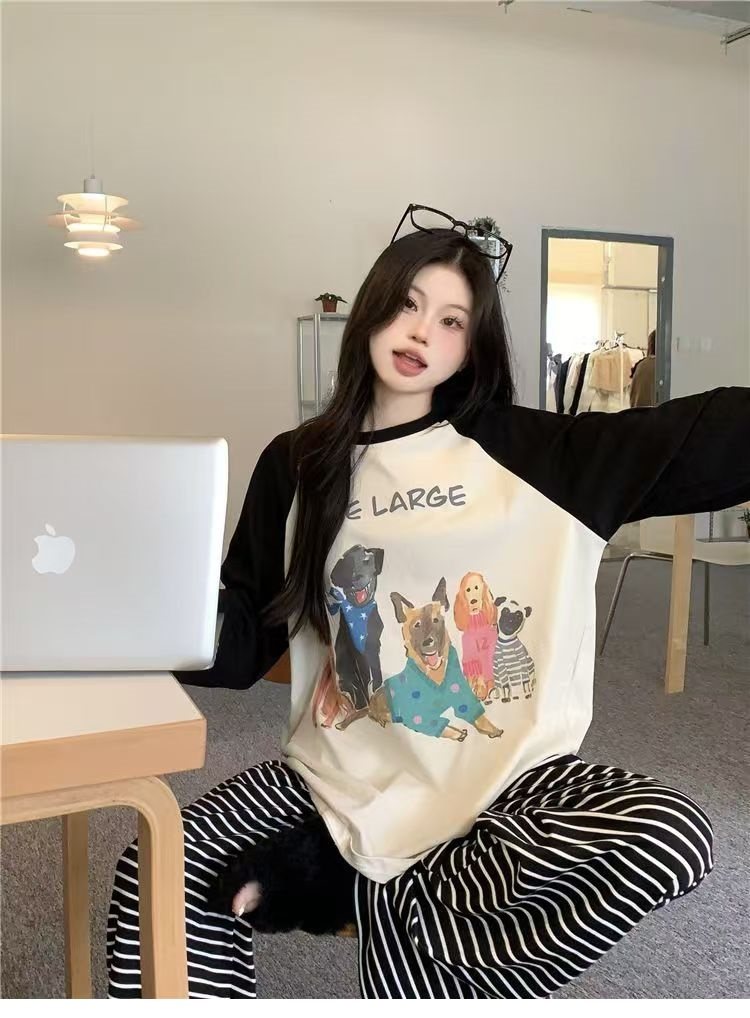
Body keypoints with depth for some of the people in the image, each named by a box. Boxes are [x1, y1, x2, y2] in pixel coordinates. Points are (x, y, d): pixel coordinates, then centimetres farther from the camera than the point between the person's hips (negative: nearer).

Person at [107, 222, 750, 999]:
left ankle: (391, 896, -11)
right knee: (147, 885, -16)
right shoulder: (297, 466, 5)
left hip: (504, 778, 0)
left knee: (669, 835, -28)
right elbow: (241, 642, 5)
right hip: (346, 775, 1)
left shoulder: (530, 452, -2)